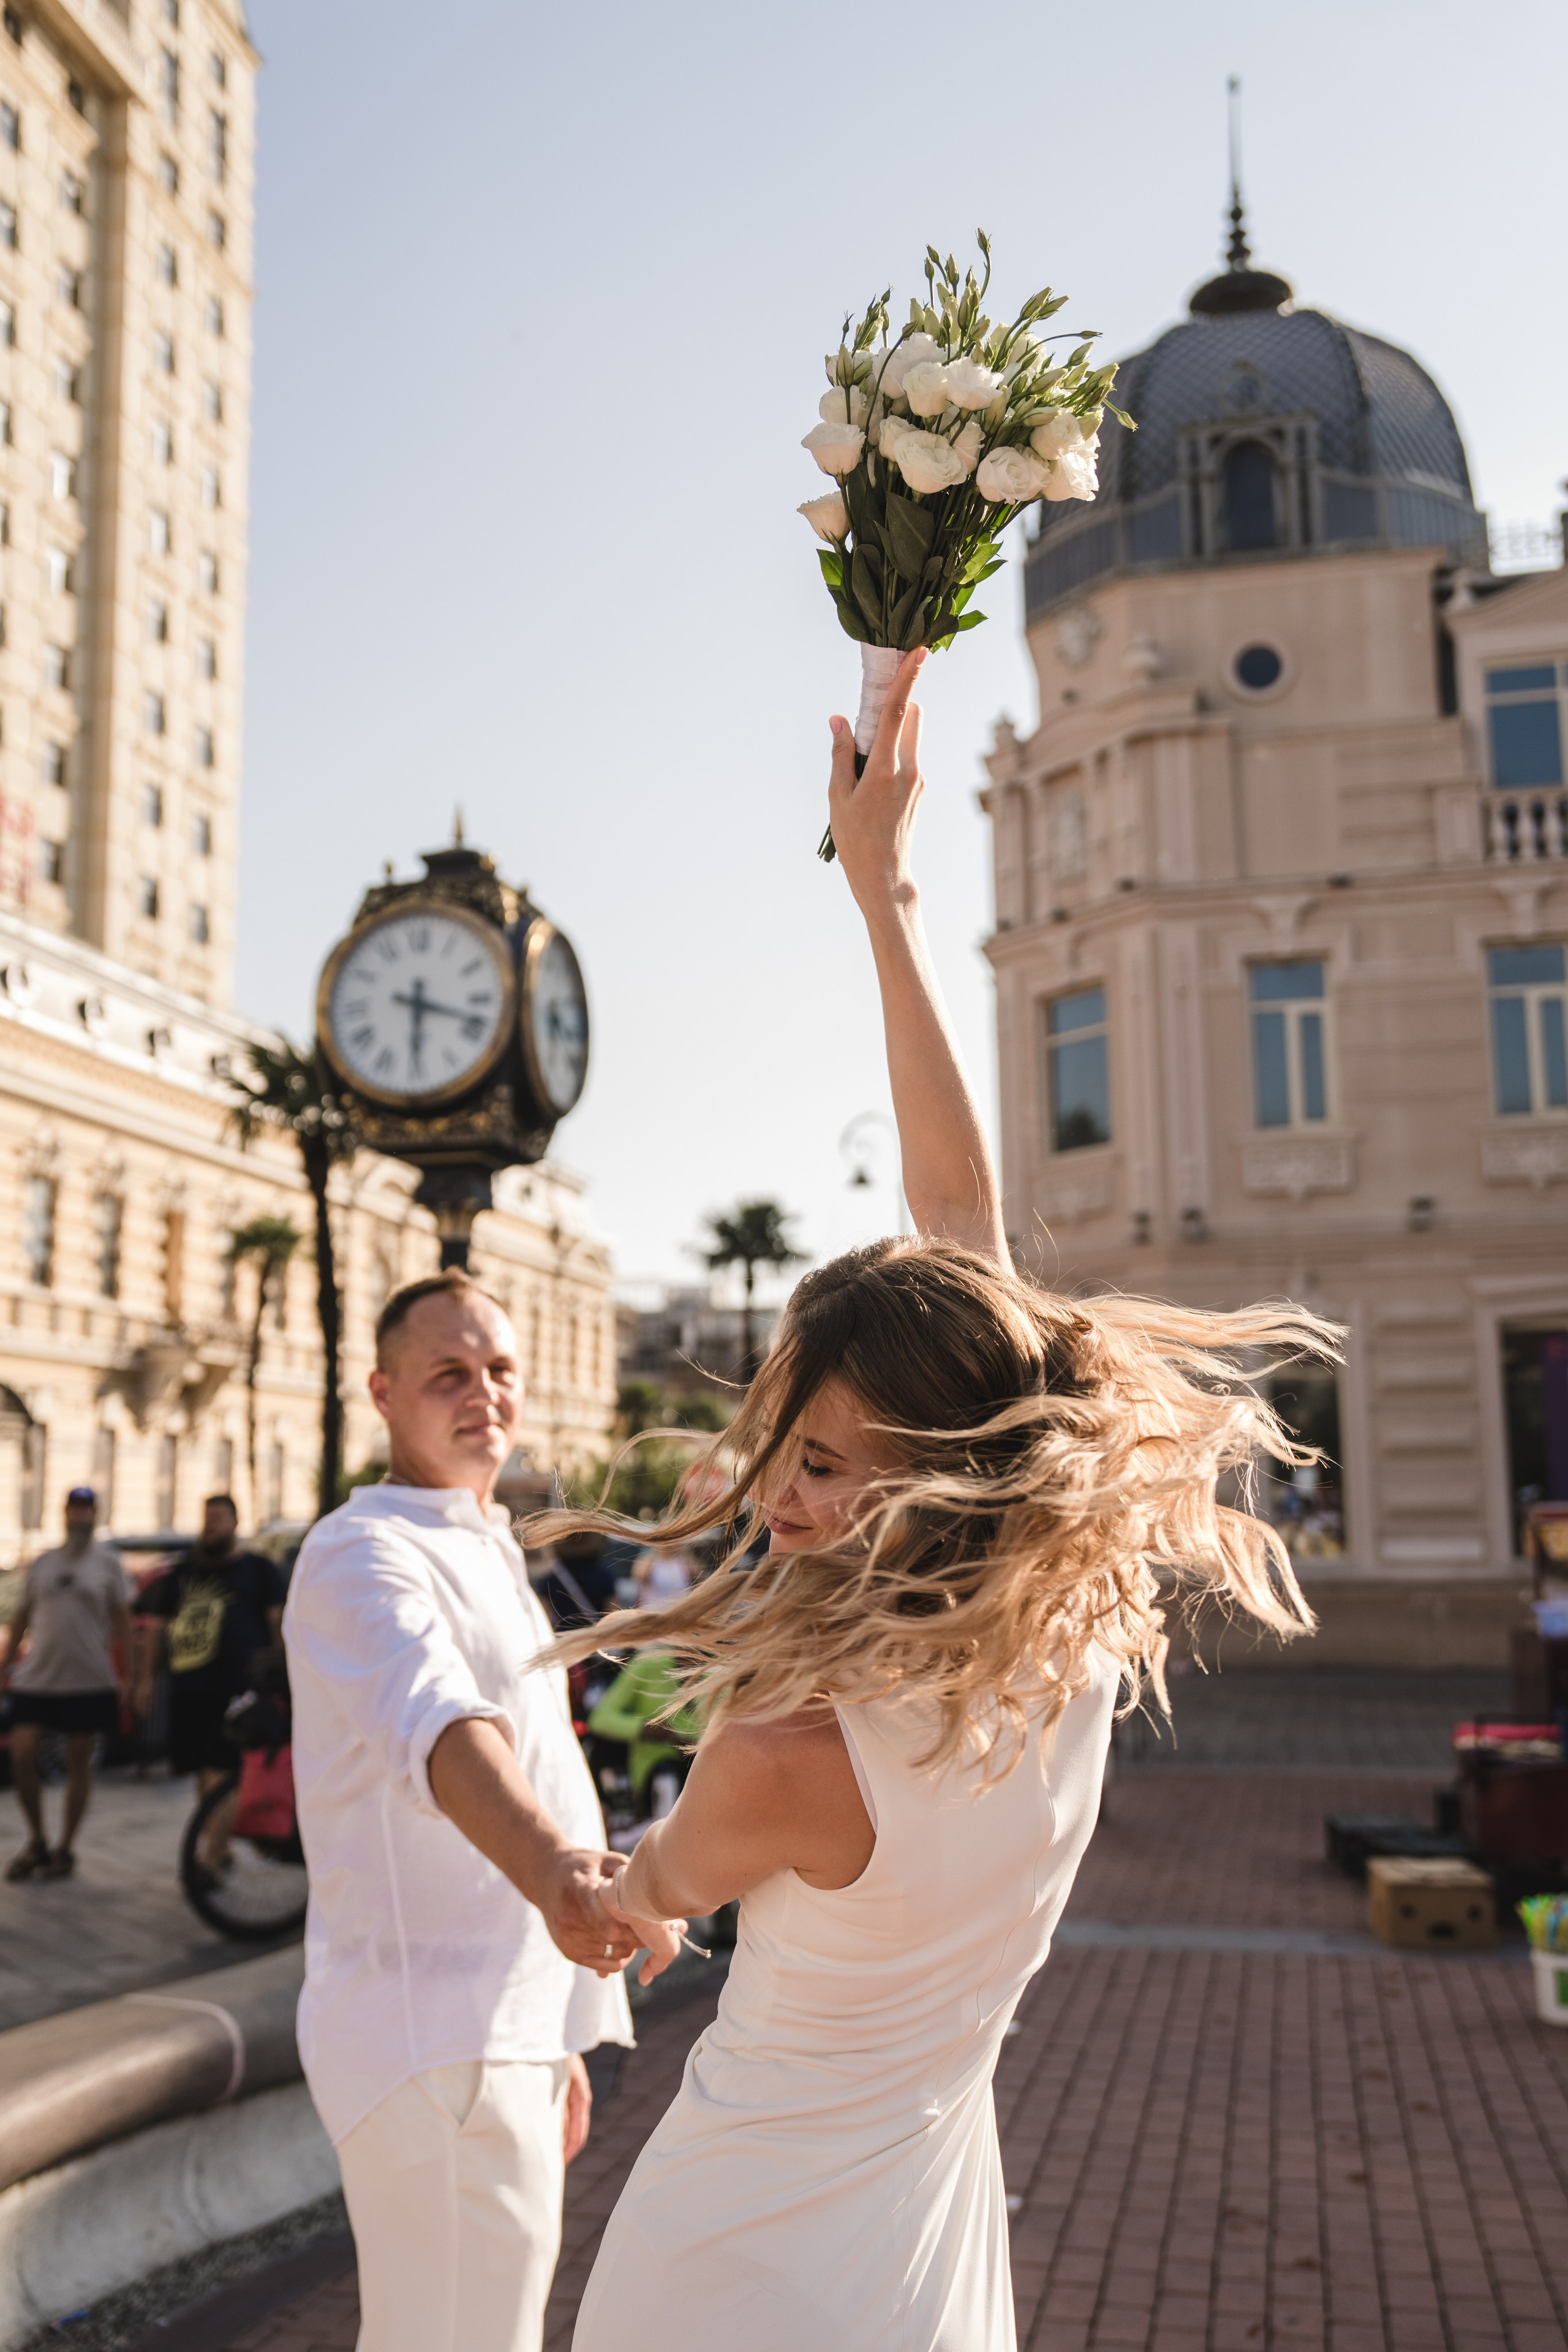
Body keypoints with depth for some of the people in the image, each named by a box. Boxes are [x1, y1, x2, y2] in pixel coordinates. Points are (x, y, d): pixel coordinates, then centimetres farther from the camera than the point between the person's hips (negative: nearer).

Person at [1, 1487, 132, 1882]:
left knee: (78, 1765, 3)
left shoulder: (108, 1563, 3)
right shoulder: (43, 1562, 10)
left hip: (89, 1682, -2)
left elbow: (122, 1622, 3)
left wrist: (128, 1675, -2)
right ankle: (36, 1841, 13)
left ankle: (65, 1849, 17)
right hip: (35, 1679, 2)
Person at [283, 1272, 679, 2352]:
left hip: (505, 2032, 10)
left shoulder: (493, 1561, 17)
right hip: (437, 2047, -9)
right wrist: (551, 1868, -57)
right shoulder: (364, 1552, -15)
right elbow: (433, 1721, -37)